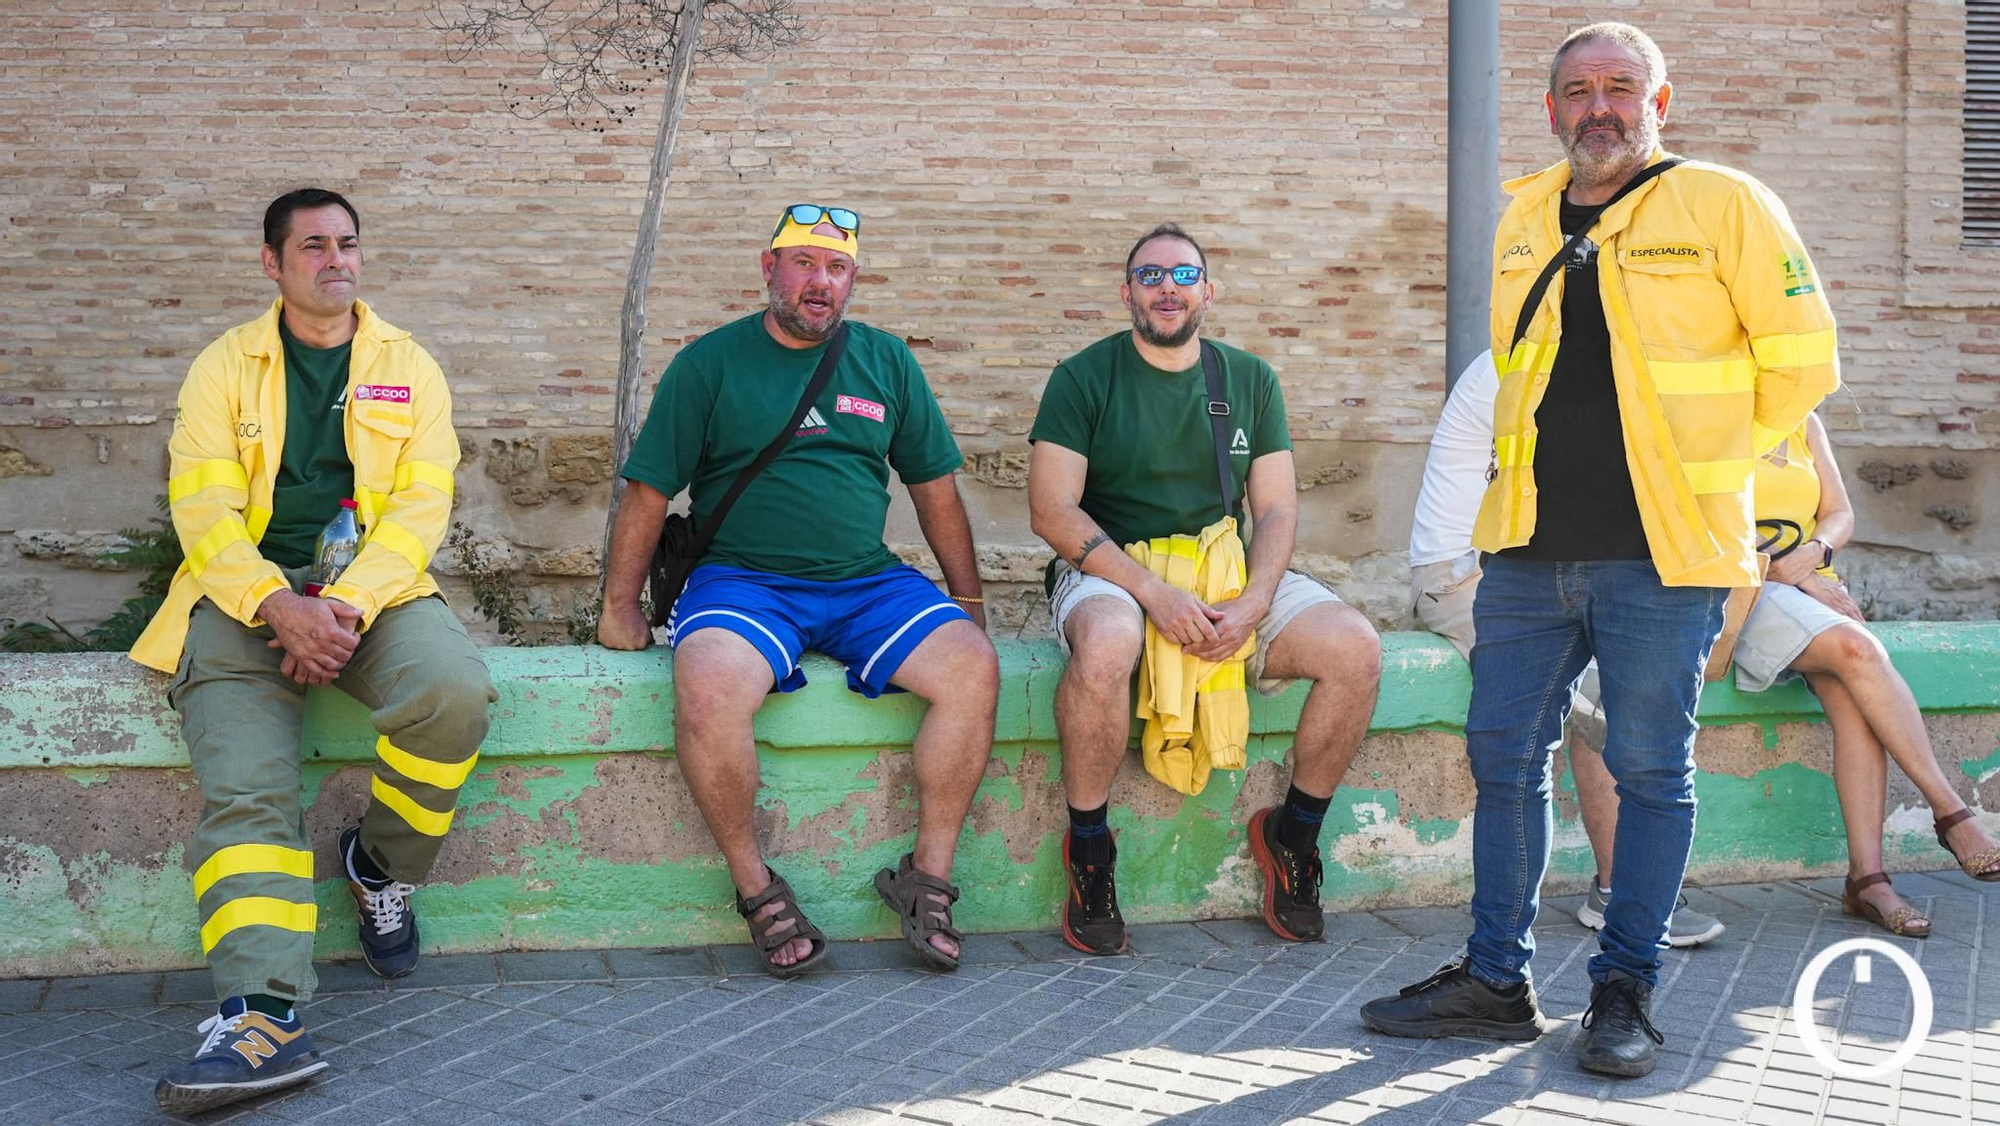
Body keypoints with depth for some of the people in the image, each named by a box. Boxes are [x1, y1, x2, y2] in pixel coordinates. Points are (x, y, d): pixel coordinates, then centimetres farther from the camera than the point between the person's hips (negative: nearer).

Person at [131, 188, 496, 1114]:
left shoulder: (410, 368, 13)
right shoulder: (224, 366, 12)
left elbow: (421, 504, 2)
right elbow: (202, 504, 0)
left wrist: (347, 605, -15)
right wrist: (277, 605, -18)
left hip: (372, 587, 1)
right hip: (247, 593, 0)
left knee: (454, 690, -32)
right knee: (243, 787, -25)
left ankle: (381, 863, -3)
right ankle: (263, 1017, -35)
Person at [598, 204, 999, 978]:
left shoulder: (886, 361, 14)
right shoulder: (710, 363, 5)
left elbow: (934, 485, 18)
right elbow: (648, 491, 5)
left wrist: (970, 601, 16)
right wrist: (620, 605, 1)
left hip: (867, 583, 3)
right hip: (743, 580, -3)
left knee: (973, 664, -24)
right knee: (707, 688, -35)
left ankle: (928, 874, -11)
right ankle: (754, 886, -16)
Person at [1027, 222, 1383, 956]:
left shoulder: (1251, 380, 11)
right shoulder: (1084, 378, -1)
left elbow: (1277, 510, 7)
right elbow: (1052, 510, -10)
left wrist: (1252, 606, -14)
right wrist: (1154, 594, -21)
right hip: (1111, 570, -4)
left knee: (1357, 649, -19)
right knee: (1104, 645, -39)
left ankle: (1293, 835, 2)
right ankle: (1088, 851, -18)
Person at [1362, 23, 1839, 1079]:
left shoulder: (1724, 206, -4)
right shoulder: (1522, 219, 12)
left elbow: (1801, 362, 0)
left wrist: (1700, 458, 7)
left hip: (1662, 553, -5)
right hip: (1528, 545, 5)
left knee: (1651, 771, 3)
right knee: (1503, 757, 7)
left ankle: (1624, 991, 15)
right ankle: (1495, 980, 19)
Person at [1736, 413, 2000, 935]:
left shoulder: (1805, 425, 18)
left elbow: (1841, 516, 14)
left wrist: (1813, 551, -8)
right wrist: (1781, 571, -16)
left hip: (1812, 588, 5)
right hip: (1742, 591, -5)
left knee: (1853, 698, -26)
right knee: (1858, 650, -31)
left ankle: (1866, 877, -31)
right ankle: (1952, 813, -25)